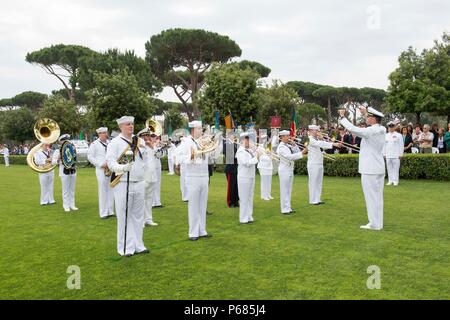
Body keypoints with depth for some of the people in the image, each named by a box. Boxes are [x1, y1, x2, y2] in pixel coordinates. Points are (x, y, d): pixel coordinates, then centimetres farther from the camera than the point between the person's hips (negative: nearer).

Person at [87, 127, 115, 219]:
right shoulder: (94, 144, -1)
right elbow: (90, 157, -4)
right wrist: (101, 164, -13)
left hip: (111, 170, 5)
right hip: (101, 170, -5)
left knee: (111, 191, 7)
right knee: (103, 191, -3)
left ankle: (110, 211, 14)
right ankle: (103, 213, 2)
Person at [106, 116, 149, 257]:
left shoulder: (140, 141, 12)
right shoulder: (115, 143, -6)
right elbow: (110, 161, -15)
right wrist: (123, 168, -31)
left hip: (139, 184, 5)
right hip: (123, 185, -5)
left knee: (138, 216, 11)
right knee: (124, 217, 0)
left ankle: (138, 245, 22)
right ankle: (126, 248, 9)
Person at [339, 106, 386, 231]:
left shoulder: (371, 131, -18)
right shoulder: (380, 129, 7)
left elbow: (352, 128, -24)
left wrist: (342, 117, -11)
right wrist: (365, 113, 29)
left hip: (370, 170, -9)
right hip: (378, 169, 9)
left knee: (371, 197, -1)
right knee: (377, 197, 14)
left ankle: (374, 224, 5)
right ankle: (377, 222, 22)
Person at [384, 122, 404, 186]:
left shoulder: (398, 135, 1)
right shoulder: (386, 136, 12)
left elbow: (401, 145, 0)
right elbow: (384, 145, 15)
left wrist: (400, 154, -5)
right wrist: (384, 154, 10)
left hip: (396, 155, -4)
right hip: (388, 155, 4)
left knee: (395, 168, -4)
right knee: (389, 168, 5)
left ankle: (395, 181, 1)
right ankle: (390, 181, 11)